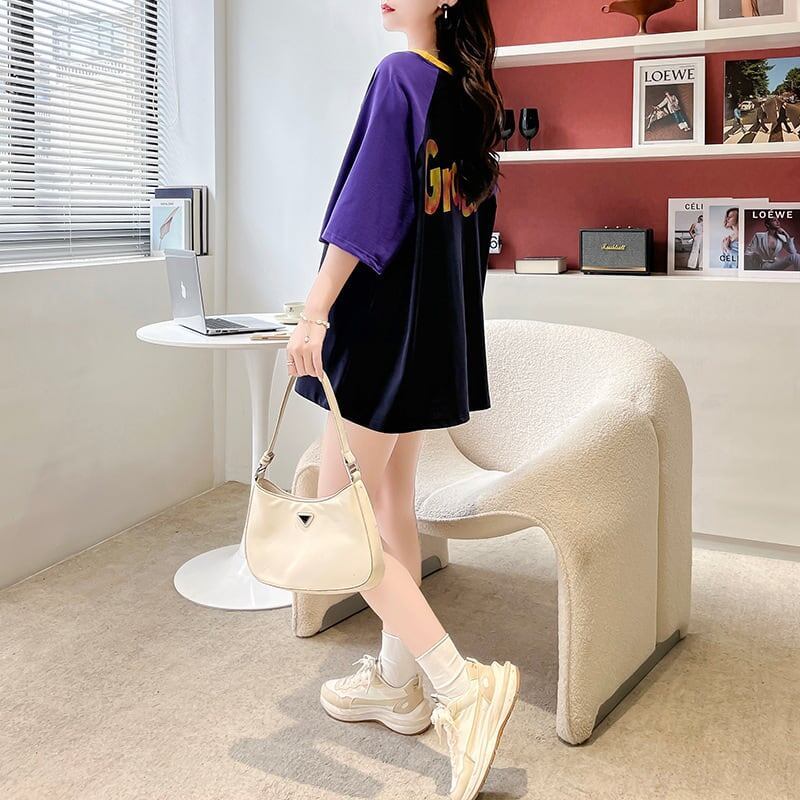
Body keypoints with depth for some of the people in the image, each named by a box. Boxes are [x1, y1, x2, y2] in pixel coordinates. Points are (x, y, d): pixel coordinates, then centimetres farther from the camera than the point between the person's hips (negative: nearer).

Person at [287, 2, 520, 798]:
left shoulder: (400, 74, -10)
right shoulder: (468, 91, 14)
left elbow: (365, 203, -20)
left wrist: (314, 313, -21)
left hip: (384, 320, -9)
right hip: (437, 325, 9)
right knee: (392, 502, 15)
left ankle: (460, 686, -9)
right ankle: (396, 680, 25)